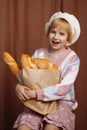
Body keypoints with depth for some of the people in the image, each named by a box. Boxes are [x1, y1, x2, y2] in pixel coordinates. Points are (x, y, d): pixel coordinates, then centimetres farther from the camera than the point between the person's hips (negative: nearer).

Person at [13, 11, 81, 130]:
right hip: (37, 102, 3)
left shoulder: (72, 58, -7)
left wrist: (36, 94, -24)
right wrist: (19, 86, -20)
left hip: (62, 102, -3)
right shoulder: (39, 53, 5)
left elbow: (63, 89, -16)